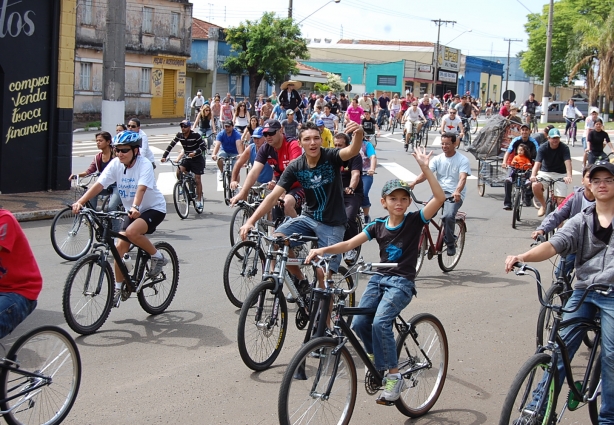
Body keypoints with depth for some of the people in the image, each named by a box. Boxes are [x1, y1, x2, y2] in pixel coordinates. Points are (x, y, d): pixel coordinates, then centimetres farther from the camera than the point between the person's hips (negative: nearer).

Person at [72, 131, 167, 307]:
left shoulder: (144, 165, -21)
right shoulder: (116, 164, -8)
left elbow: (141, 188, -37)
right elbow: (99, 184, -17)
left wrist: (135, 207, -55)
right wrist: (80, 202, -31)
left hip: (154, 208, -6)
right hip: (132, 211, 6)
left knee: (132, 232, -31)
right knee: (120, 247, -4)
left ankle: (157, 256, -7)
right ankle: (118, 288, 11)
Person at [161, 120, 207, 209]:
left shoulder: (196, 135, -20)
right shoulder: (179, 135, -7)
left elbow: (204, 147, -20)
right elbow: (171, 145, -8)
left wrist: (195, 153, -35)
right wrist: (164, 156, -18)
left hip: (197, 159, -4)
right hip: (186, 158, 4)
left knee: (197, 179, -4)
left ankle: (199, 200, 7)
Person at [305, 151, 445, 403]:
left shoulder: (415, 221, -4)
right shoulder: (378, 226, 5)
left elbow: (440, 198, -17)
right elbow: (350, 244, -2)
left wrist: (425, 168, -24)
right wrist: (323, 250, -18)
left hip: (402, 283, -4)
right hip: (379, 278, 5)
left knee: (380, 322, -26)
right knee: (359, 322, -15)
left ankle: (394, 376, -13)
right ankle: (376, 355, 15)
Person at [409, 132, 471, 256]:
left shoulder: (462, 160, -3)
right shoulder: (437, 159, 9)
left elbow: (463, 178, -18)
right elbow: (426, 173, -5)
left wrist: (457, 191, -40)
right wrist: (414, 182, -26)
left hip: (455, 195, -4)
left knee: (448, 216, -31)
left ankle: (450, 244, -10)